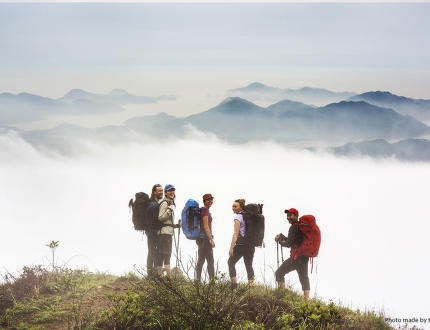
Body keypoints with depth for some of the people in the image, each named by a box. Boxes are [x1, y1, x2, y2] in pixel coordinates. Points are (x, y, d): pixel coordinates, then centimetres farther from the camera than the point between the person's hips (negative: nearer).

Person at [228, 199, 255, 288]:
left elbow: (236, 234, -14)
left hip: (241, 244, -6)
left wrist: (231, 248, -15)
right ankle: (251, 283, 7)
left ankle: (234, 283, 5)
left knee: (231, 262, 12)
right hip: (251, 245, 6)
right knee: (249, 265, 13)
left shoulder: (238, 217, -9)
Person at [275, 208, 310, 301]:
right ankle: (307, 300, 7)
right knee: (304, 278, 12)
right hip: (305, 257, 8)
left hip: (296, 257, -8)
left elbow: (288, 244, -11)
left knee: (279, 273, 0)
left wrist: (279, 241, 6)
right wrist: (283, 237, 17)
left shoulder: (293, 227, -10)